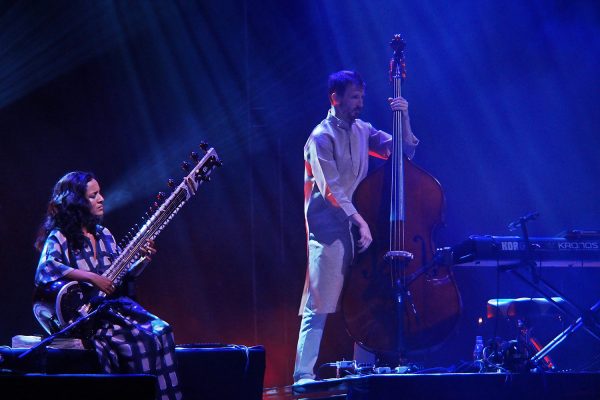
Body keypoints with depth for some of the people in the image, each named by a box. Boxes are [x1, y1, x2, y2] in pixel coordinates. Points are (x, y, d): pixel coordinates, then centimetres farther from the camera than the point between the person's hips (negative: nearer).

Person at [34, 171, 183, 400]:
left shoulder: (103, 235, 15)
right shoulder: (60, 237, -6)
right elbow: (45, 269, -26)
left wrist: (142, 261, 0)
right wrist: (92, 278, -27)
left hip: (114, 305, 7)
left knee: (161, 331, -18)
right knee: (139, 341, -28)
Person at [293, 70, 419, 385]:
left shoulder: (362, 131, 12)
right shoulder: (322, 137, -9)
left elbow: (403, 150, 12)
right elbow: (331, 190, -15)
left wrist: (404, 118, -1)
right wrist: (360, 221, -19)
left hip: (357, 225, 7)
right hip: (329, 229, -7)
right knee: (319, 305, -10)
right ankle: (303, 374, -11)